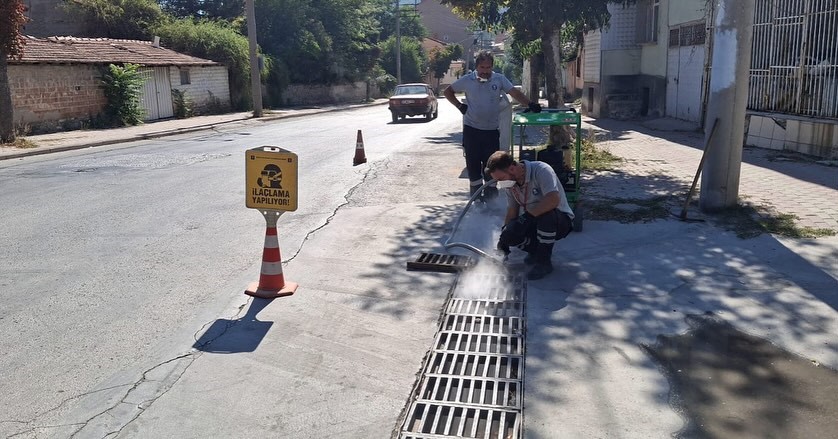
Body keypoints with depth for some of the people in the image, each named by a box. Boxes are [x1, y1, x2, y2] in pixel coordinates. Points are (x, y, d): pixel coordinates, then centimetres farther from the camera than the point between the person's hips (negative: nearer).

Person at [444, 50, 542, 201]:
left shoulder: (499, 79, 1)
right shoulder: (467, 80, 0)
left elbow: (515, 92, -8)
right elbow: (448, 91, 11)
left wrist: (530, 104, -24)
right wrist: (460, 106, -1)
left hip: (492, 130, 1)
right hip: (471, 129, 0)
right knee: (473, 164, 4)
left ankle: (491, 198, 16)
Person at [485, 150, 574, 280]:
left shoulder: (541, 170, -26)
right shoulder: (511, 182, -3)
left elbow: (554, 200, -40)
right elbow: (512, 211, 3)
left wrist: (527, 216, -39)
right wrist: (504, 237, -6)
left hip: (561, 220, -5)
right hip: (533, 222, 6)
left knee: (547, 213, -39)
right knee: (509, 233, -22)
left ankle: (544, 262, -19)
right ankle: (538, 251, 8)